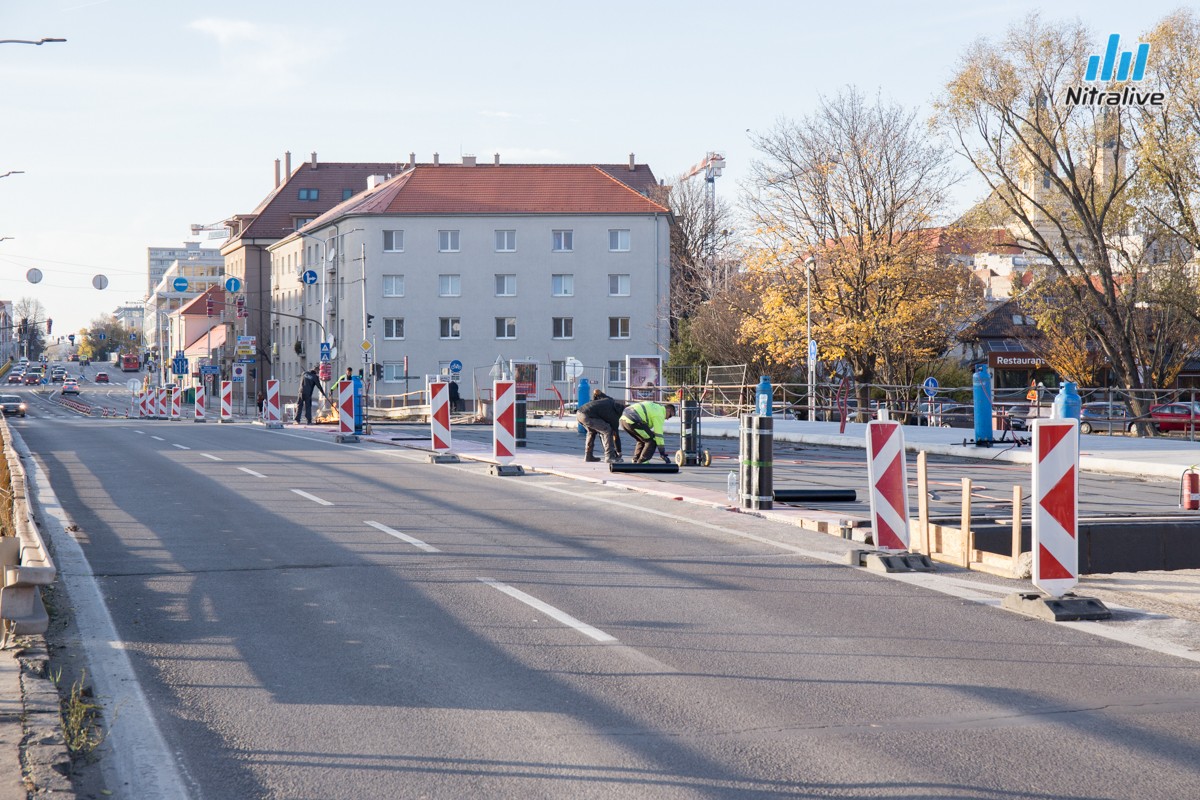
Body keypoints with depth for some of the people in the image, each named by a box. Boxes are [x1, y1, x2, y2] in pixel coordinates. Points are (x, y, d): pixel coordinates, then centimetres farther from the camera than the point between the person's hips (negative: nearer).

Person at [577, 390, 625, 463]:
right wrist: (619, 453, 22)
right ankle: (609, 456, 0)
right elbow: (616, 436, 13)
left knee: (592, 431, 29)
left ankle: (588, 456, 29)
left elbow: (596, 392, 28)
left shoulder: (609, 400, 23)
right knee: (607, 430, 2)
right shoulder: (614, 415, 7)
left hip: (579, 413, 8)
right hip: (587, 415, -8)